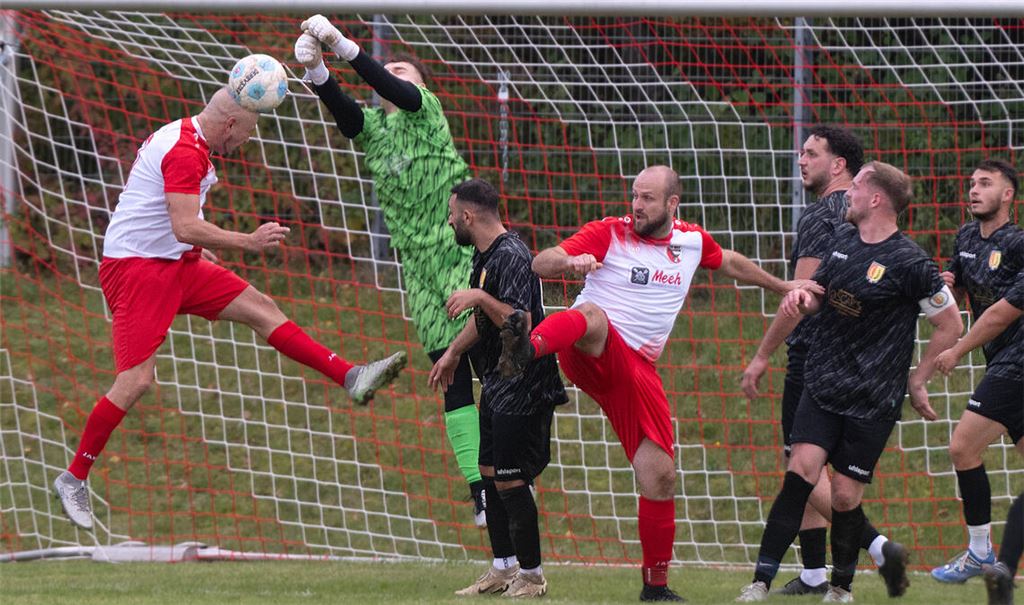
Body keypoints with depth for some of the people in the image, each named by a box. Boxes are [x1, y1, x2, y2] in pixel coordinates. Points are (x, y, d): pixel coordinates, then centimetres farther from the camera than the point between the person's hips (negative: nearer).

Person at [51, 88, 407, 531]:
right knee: (135, 380, -15)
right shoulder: (186, 153, -20)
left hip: (175, 263, 11)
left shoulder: (181, 139, 13)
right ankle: (74, 478, -6)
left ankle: (352, 379, 5)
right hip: (136, 270, -11)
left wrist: (197, 246, 30)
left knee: (260, 308, 6)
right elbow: (186, 228, -28)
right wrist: (248, 243, -22)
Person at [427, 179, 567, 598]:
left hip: (521, 389, -10)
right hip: (496, 386, 10)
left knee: (510, 481, -8)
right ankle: (503, 568, 21)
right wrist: (454, 352, 34)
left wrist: (479, 296, -31)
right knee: (490, 474, 13)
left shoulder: (511, 257, -20)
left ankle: (531, 575, 1)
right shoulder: (484, 255, 12)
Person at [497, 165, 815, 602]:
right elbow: (541, 264, -9)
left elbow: (729, 262, 37)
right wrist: (570, 261, -32)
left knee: (660, 477, -1)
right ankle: (526, 348, -76)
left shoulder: (692, 242, 15)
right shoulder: (609, 234, 0)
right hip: (592, 353, -5)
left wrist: (782, 286, 47)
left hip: (637, 369, 5)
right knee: (591, 315, -42)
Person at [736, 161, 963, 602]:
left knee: (844, 497, -1)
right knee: (800, 472, -12)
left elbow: (951, 326, -4)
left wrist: (917, 382, 2)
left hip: (872, 400, -4)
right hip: (822, 385, 4)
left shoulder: (909, 263, -13)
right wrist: (800, 297, -3)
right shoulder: (843, 239, 7)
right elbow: (818, 296, 22)